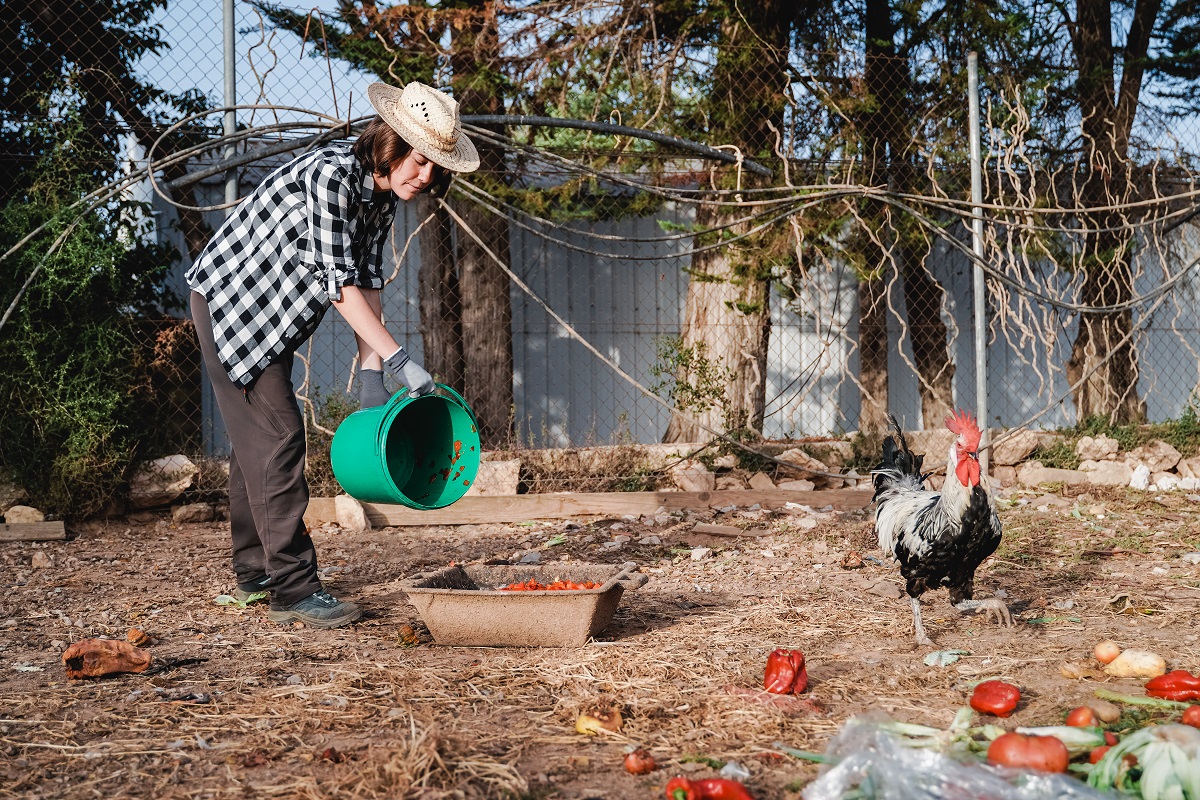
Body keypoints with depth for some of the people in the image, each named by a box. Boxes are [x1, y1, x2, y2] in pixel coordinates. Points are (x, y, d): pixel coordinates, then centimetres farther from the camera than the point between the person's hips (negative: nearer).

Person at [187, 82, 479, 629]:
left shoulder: (383, 196, -1)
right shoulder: (331, 175, -28)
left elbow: (368, 280, 0)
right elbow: (338, 281, -30)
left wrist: (371, 373, -6)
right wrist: (397, 359, -31)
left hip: (274, 316, 9)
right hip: (229, 300, -9)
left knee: (256, 437, 17)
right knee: (276, 435, -13)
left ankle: (254, 572, 28)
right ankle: (293, 588, -13)